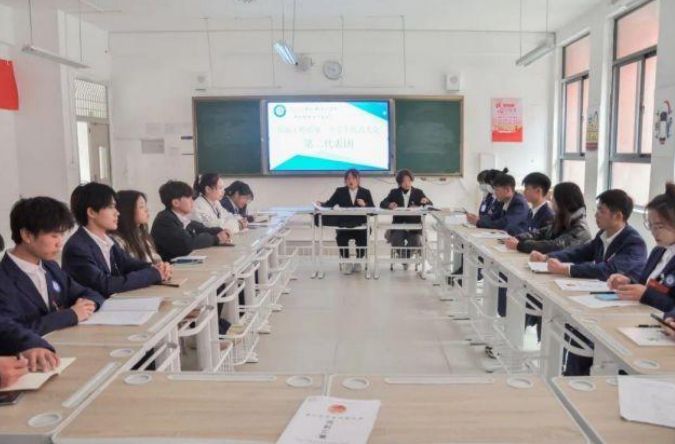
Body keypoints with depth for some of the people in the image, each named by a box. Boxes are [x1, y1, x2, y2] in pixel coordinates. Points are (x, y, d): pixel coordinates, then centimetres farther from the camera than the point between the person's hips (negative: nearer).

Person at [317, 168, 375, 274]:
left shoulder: (365, 192, 11)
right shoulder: (340, 191, 12)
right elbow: (330, 204, 1)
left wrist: (365, 205, -16)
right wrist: (321, 204, -19)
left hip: (360, 225, 0)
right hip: (344, 224, 0)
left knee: (363, 239, -26)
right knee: (341, 238, -28)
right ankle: (347, 262, -4)